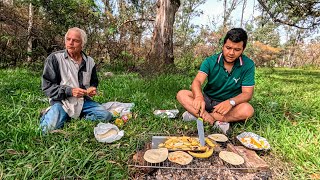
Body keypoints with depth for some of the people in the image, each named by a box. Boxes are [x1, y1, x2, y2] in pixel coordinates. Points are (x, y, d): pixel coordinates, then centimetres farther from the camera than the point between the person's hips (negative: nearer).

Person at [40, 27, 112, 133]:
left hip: (83, 101, 4)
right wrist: (70, 91, -20)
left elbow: (94, 82, 21)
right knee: (49, 128, -25)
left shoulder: (90, 61, 6)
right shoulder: (54, 58, -6)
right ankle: (51, 113, 9)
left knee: (106, 116, -14)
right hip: (61, 101, -3)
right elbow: (47, 86, -7)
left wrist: (92, 89, -3)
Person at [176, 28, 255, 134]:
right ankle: (216, 122, -32)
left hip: (228, 105, 0)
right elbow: (197, 81, -25)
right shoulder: (210, 61, -10)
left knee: (248, 110, -32)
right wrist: (199, 97, -48)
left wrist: (231, 102, -34)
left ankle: (196, 115, -29)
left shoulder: (248, 65, -10)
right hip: (207, 99, 1)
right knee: (181, 95, -21)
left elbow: (247, 93, -13)